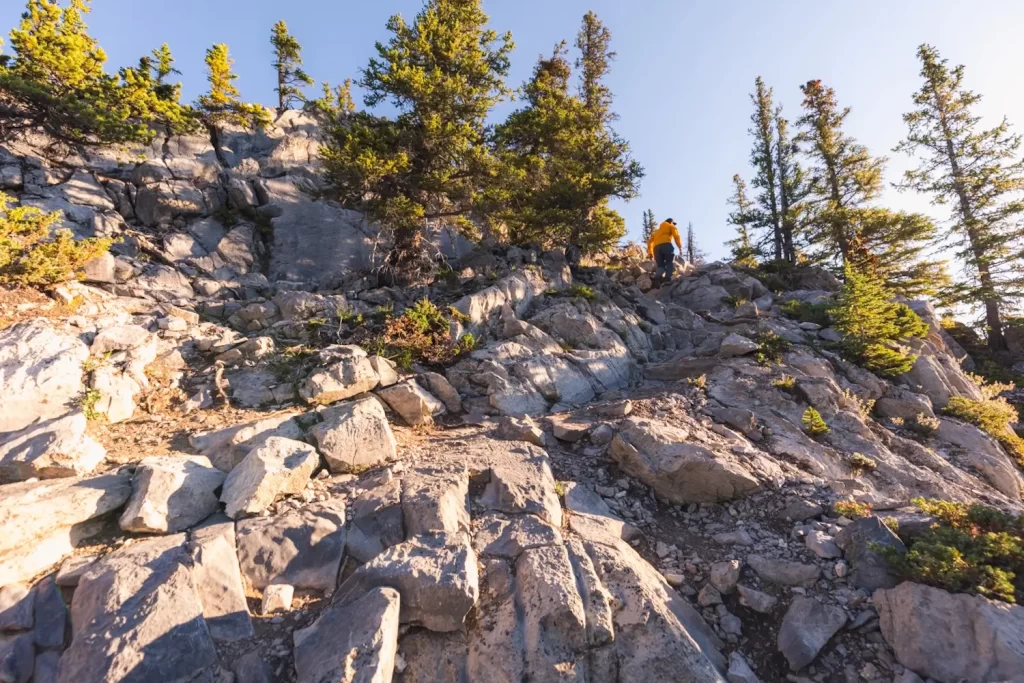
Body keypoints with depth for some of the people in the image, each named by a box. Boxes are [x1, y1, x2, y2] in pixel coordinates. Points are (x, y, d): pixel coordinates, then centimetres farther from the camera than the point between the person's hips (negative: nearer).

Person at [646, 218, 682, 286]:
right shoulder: (671, 227, 24)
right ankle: (668, 277, -28)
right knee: (670, 262, -4)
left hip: (656, 247, 4)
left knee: (661, 266, 2)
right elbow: (676, 235, 4)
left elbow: (650, 241, 31)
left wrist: (650, 252, 28)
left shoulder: (657, 231, 39)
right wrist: (680, 246, 1)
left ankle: (658, 277, -28)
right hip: (666, 245, -4)